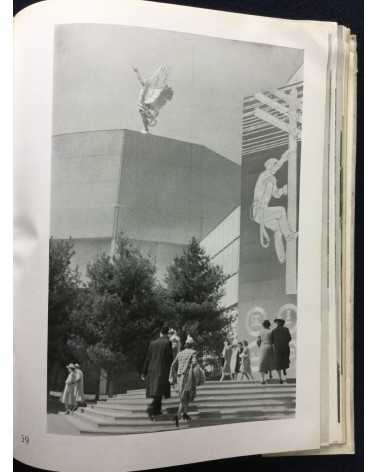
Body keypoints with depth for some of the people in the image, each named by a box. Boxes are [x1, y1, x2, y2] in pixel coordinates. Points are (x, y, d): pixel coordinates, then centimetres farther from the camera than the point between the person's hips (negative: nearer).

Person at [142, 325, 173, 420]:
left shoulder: (152, 343, 8)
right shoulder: (167, 342, -6)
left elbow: (147, 358, 8)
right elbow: (170, 358, -10)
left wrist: (144, 373, 12)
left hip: (152, 370, 5)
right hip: (162, 370, -5)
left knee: (156, 392, 16)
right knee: (158, 392, -4)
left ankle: (157, 411, 21)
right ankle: (150, 409, -19)